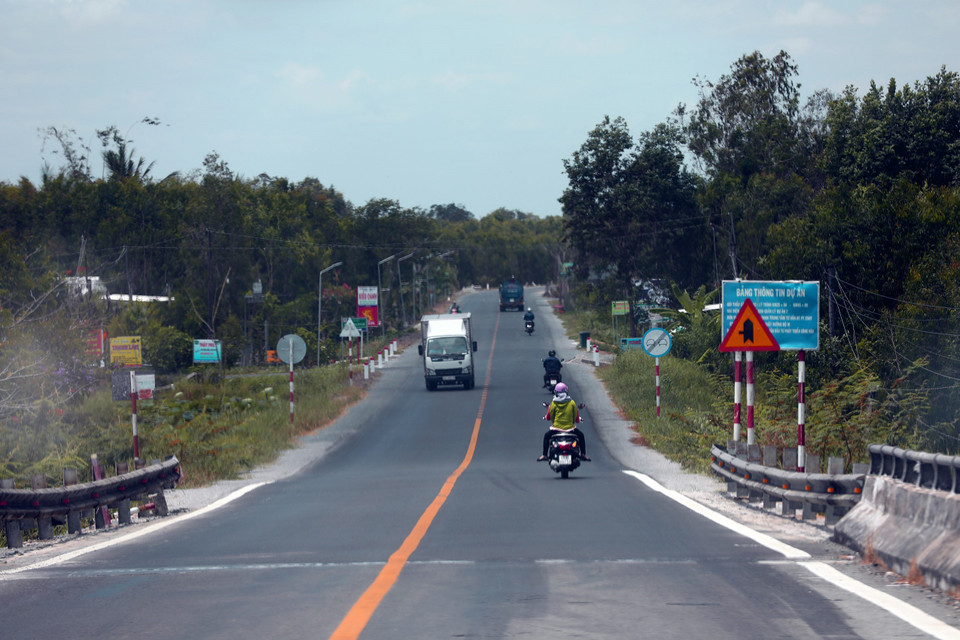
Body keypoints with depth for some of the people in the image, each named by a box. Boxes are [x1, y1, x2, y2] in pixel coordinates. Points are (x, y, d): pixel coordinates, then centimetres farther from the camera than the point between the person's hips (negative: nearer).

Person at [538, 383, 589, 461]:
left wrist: (545, 417, 30)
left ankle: (544, 455, 24)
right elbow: (577, 418, 3)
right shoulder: (572, 403, -3)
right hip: (570, 427, 0)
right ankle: (583, 454, 23)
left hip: (557, 427, 0)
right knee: (581, 435, 27)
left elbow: (549, 417, 6)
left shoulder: (554, 403, -5)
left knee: (546, 436, 28)